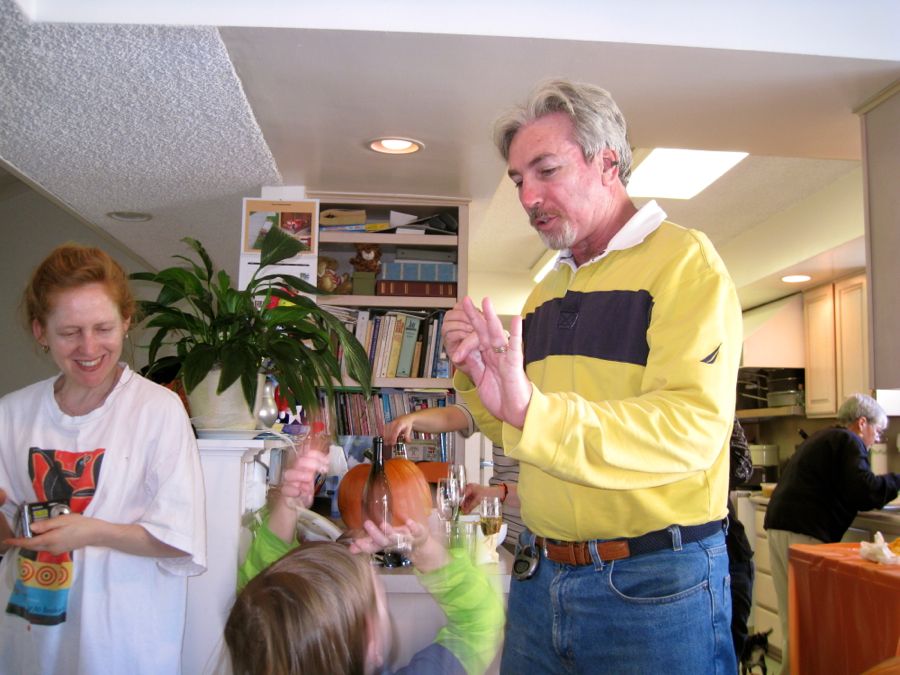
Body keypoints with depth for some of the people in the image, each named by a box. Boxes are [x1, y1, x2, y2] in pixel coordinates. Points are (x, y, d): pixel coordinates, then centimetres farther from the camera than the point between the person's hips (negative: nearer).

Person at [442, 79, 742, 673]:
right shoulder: (547, 293, 12)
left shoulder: (683, 260, -9)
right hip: (541, 577, 6)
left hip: (655, 584, -6)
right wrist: (476, 374, -3)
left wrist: (535, 412, -32)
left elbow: (692, 428, -22)